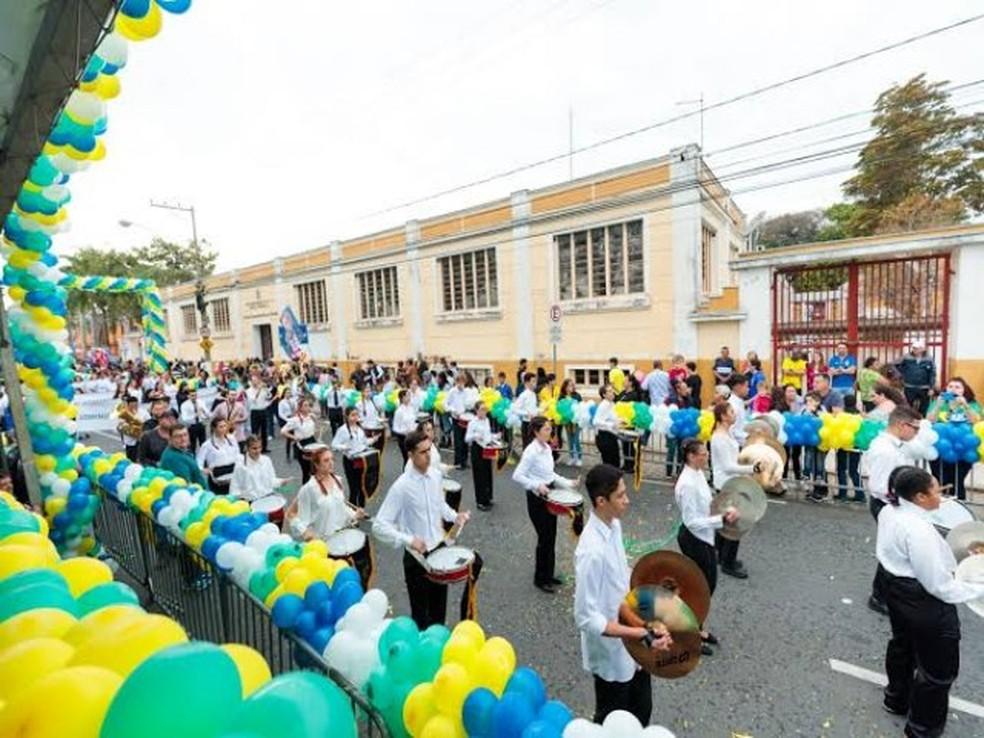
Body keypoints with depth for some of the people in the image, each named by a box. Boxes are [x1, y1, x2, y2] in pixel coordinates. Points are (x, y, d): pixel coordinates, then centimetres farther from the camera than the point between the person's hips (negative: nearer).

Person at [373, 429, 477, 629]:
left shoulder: (434, 479, -3)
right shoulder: (401, 487, -23)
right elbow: (379, 525, -23)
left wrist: (455, 516, -3)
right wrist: (408, 540, -33)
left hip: (440, 550, 6)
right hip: (416, 557, -5)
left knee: (439, 608, 22)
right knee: (421, 613, 12)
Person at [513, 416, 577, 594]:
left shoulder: (547, 448, 4)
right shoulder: (531, 451, -21)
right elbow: (517, 476, -23)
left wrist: (567, 483, 6)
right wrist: (536, 486, -29)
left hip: (549, 495, 8)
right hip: (537, 498, -8)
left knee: (551, 538, 16)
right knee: (544, 539, 2)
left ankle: (548, 575, 33)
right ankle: (540, 579, 21)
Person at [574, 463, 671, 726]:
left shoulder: (614, 525, -8)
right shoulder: (592, 551, -35)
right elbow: (586, 618, -29)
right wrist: (642, 635, -30)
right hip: (612, 656, -7)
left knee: (642, 711, 28)